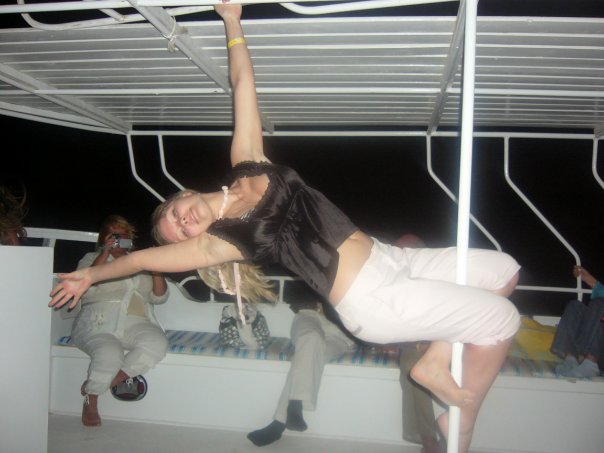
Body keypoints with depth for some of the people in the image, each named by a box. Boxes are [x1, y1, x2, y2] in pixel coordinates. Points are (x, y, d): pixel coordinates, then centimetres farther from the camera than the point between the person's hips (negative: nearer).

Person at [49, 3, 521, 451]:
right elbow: (143, 257, 0)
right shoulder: (219, 242, -8)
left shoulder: (247, 164, 4)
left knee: (504, 271, 13)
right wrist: (90, 276, 12)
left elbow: (243, 84, 4)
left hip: (386, 257, 7)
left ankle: (435, 361, 17)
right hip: (372, 302, -7)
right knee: (501, 318, -5)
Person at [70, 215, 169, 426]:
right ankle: (90, 402, -9)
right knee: (110, 353, -35)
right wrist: (104, 254, -8)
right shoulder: (92, 258, 18)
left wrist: (157, 272, -1)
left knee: (157, 343, -30)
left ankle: (114, 379, -17)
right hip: (99, 323, -3)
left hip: (135, 324, 3)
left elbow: (159, 296, 18)